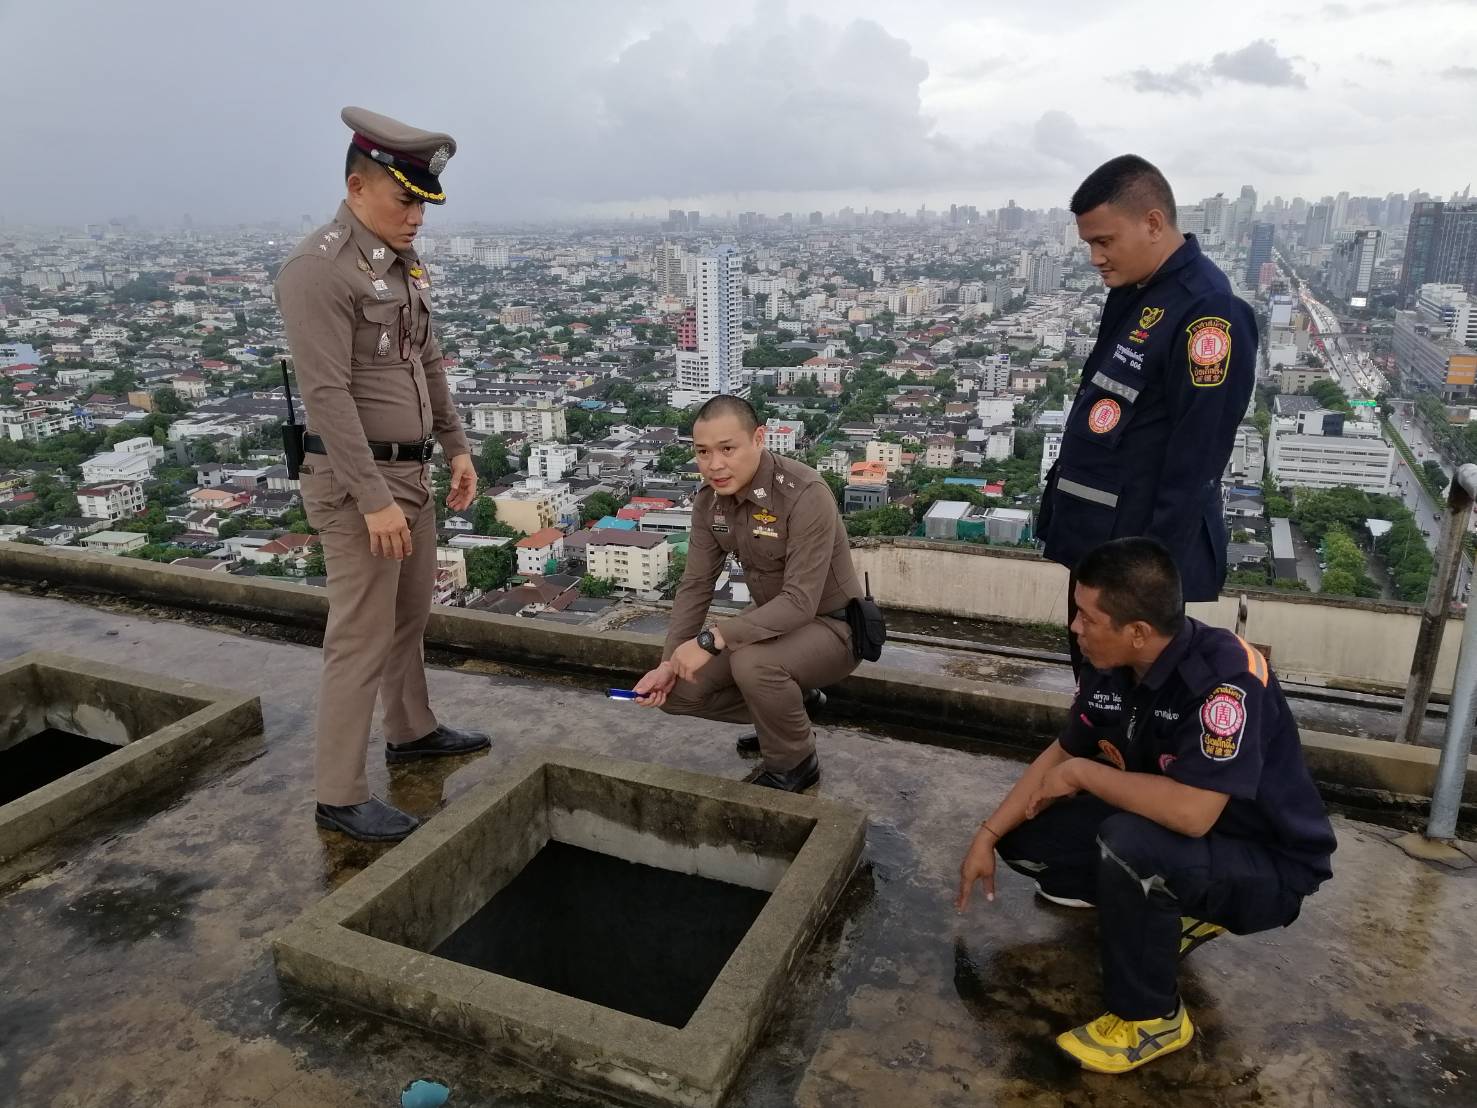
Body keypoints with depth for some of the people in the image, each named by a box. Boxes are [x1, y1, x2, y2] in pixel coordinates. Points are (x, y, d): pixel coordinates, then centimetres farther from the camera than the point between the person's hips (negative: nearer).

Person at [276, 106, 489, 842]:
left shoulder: (402, 261, 10)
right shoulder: (317, 269, -18)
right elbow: (327, 395, -23)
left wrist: (456, 447, 14)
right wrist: (373, 498, -25)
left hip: (409, 469, 9)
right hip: (356, 480, -9)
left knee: (410, 615, 21)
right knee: (362, 637, -4)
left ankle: (411, 731, 39)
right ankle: (340, 796, 8)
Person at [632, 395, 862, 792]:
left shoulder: (805, 494, -29)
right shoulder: (710, 498, -7)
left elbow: (800, 602, -33)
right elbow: (696, 585, -2)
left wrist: (711, 639, -38)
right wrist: (669, 662, -13)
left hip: (830, 625, -7)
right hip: (771, 620, 7)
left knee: (753, 665, -36)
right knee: (678, 690, -4)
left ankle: (794, 763, -6)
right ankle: (788, 705, 17)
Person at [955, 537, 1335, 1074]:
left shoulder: (1224, 677, -32)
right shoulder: (1111, 668, -9)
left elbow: (1192, 812, -41)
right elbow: (1061, 754, 4)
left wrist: (1084, 773, -26)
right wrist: (987, 836, 1)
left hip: (1266, 866, -7)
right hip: (1165, 829, 7)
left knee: (1128, 845, -35)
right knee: (1026, 836, -1)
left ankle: (1152, 1018, -11)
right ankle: (1171, 915, 12)